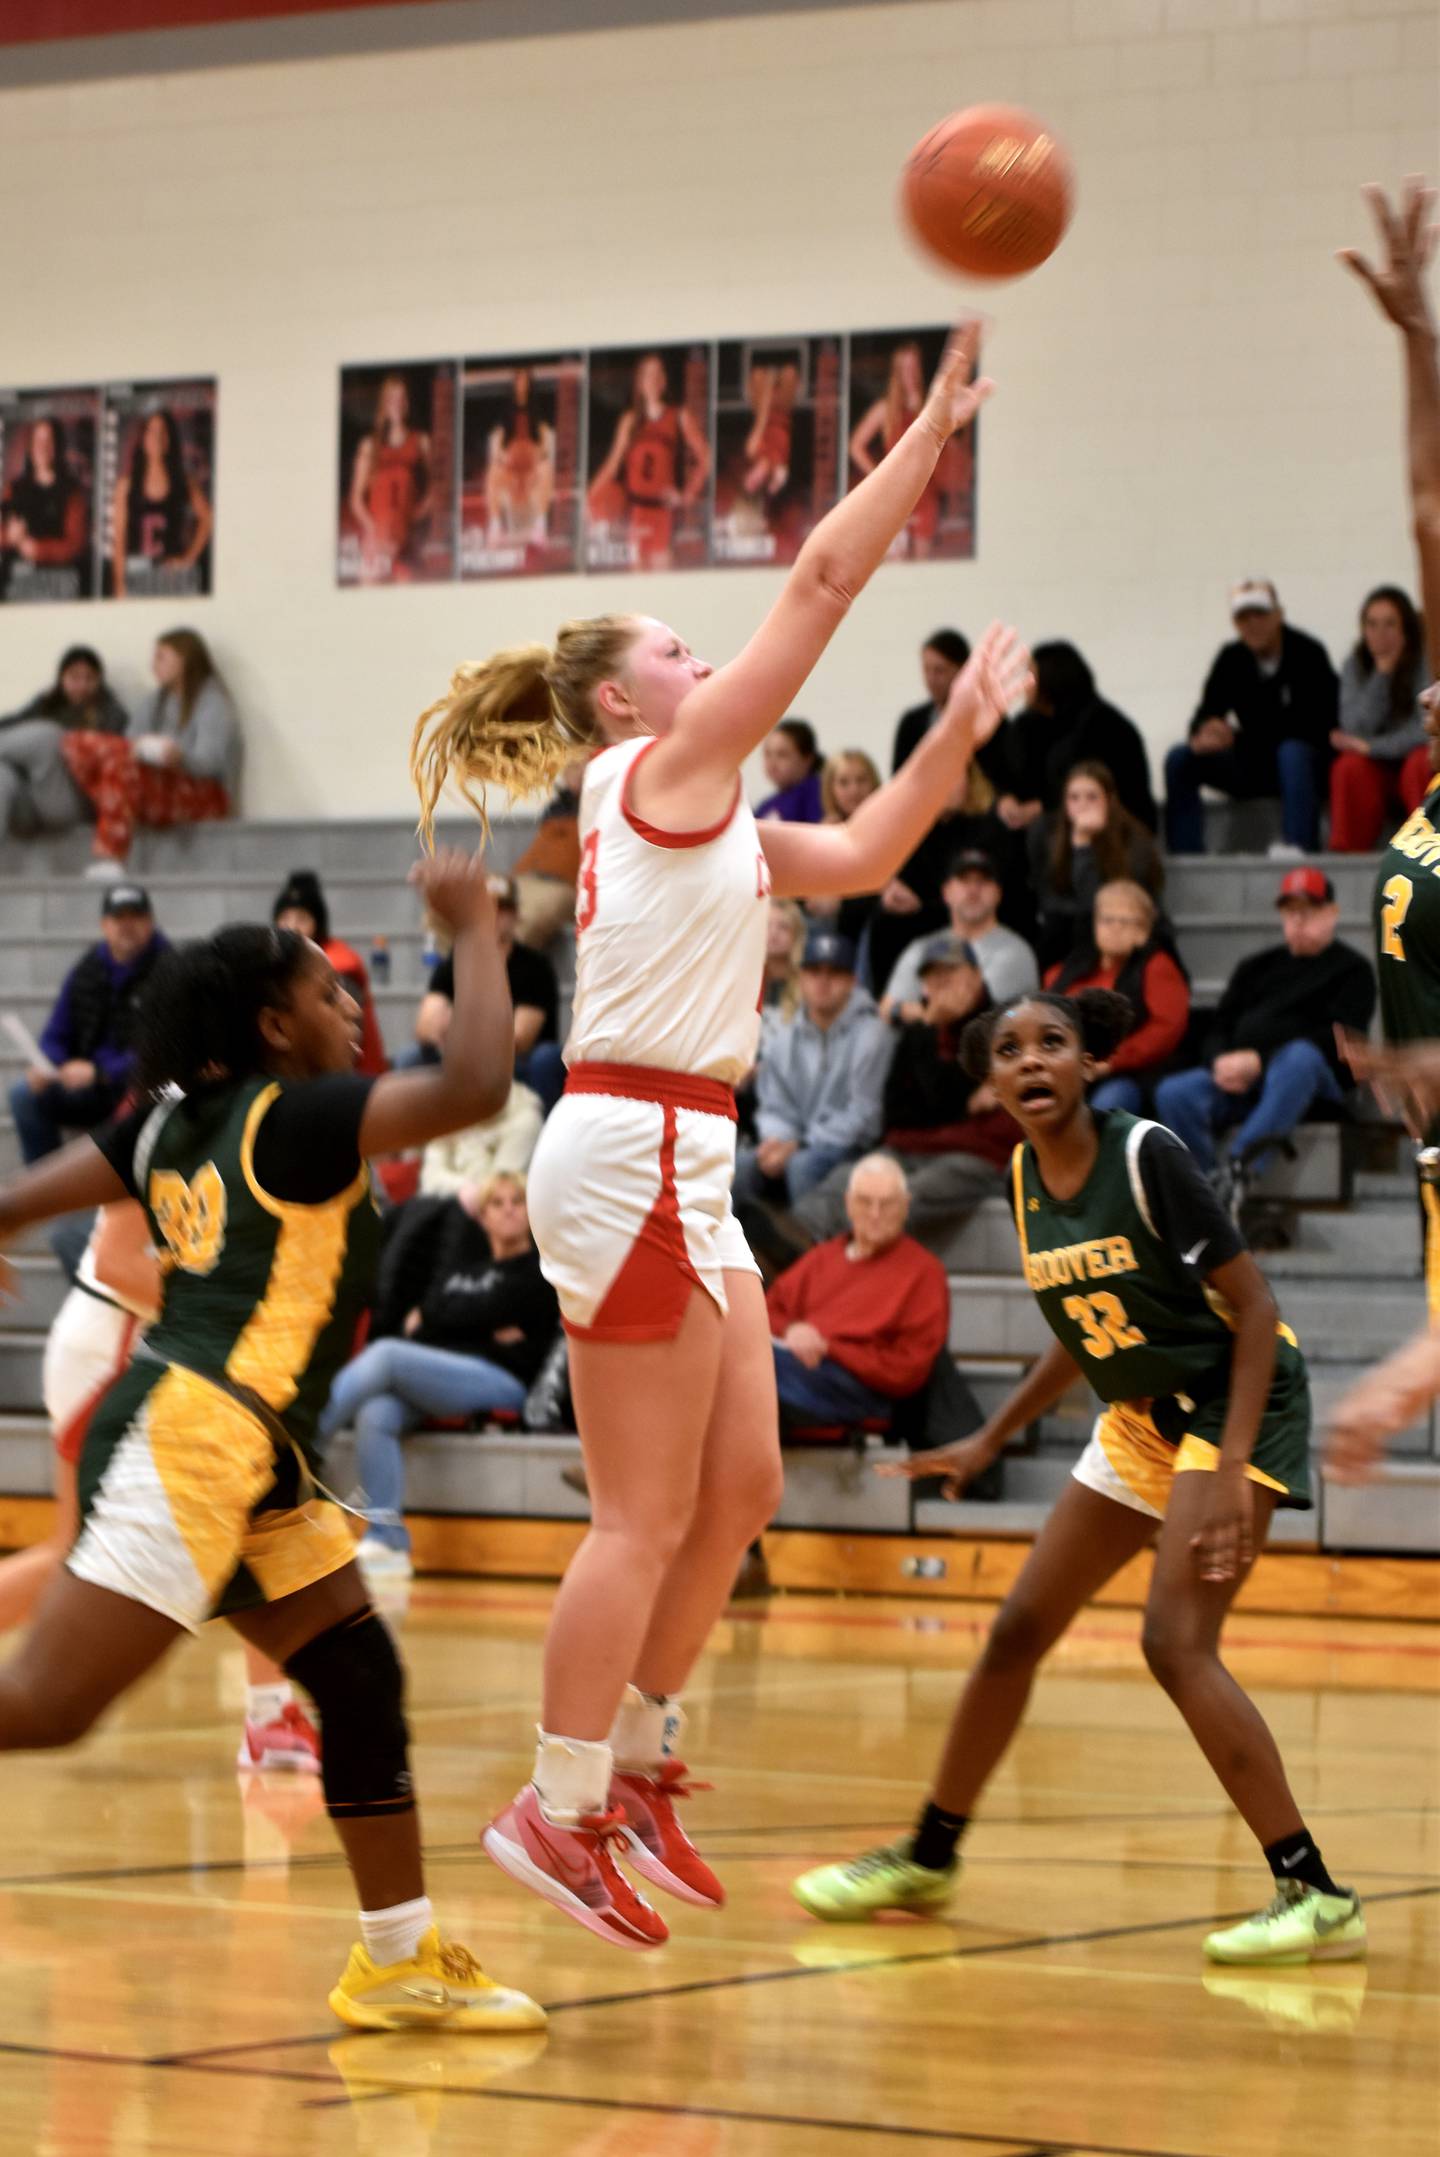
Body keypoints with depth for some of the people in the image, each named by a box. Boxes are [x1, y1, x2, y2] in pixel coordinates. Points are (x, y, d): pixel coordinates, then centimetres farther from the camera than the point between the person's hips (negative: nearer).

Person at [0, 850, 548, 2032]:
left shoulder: (175, 1119, 16)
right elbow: (473, 1084, -17)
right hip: (191, 1436, -10)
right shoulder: (297, 1116, -7)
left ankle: (402, 1962, 14)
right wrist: (476, 932, -6)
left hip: (246, 1462, 10)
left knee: (361, 1677, 10)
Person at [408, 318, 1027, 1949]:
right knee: (647, 1517, -6)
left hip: (677, 1162, 10)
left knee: (740, 1484, 12)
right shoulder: (661, 765, -6)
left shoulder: (699, 816, 20)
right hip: (632, 1152, -10)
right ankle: (559, 1811, 1)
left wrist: (957, 733, 19)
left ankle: (631, 1766, 21)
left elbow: (857, 857, 28)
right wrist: (938, 425, -5)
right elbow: (824, 580, -8)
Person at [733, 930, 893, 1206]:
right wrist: (776, 1141, -11)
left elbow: (863, 1115, -10)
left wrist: (798, 1146, -15)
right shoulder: (781, 1035, 11)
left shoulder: (871, 1033, -5)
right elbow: (773, 1107, 13)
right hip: (792, 1147, 5)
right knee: (739, 1164, -24)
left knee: (802, 1164, -36)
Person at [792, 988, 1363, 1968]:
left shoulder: (1146, 1155, -20)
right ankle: (928, 1859, 25)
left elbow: (1254, 1307, -19)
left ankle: (1318, 1898, -20)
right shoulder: (1025, 1178, 2)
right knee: (1019, 1630, 9)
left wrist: (1233, 1468, -27)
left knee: (1176, 1640, -22)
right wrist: (989, 1443, 17)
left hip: (1237, 1405, -8)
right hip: (1141, 1419, 8)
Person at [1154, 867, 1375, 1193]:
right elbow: (1220, 1028, 22)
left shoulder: (1351, 969, 12)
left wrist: (1259, 1060, -15)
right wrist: (1221, 1061, -5)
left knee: (1299, 1057, -41)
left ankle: (1237, 1167, -49)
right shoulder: (1256, 967, 28)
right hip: (1238, 1075, 4)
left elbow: (1339, 1038, -4)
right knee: (1173, 1093, -25)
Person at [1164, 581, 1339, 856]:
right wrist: (1202, 734, -30)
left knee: (1292, 752, -38)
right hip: (1251, 767, 5)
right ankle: (1185, 856, -24)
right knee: (1180, 758, -15)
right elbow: (1207, 714, -1)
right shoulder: (1230, 659, 3)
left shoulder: (1308, 654, -11)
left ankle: (1297, 846, -49)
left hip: (1305, 762, -5)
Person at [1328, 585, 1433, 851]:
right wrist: (1382, 673, -19)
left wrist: (1369, 747, -20)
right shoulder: (1355, 667, 0)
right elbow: (1356, 729, -13)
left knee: (1420, 764, -34)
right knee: (1350, 768, -28)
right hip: (1381, 771, 2)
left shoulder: (1426, 662, -12)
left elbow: (1428, 731, -18)